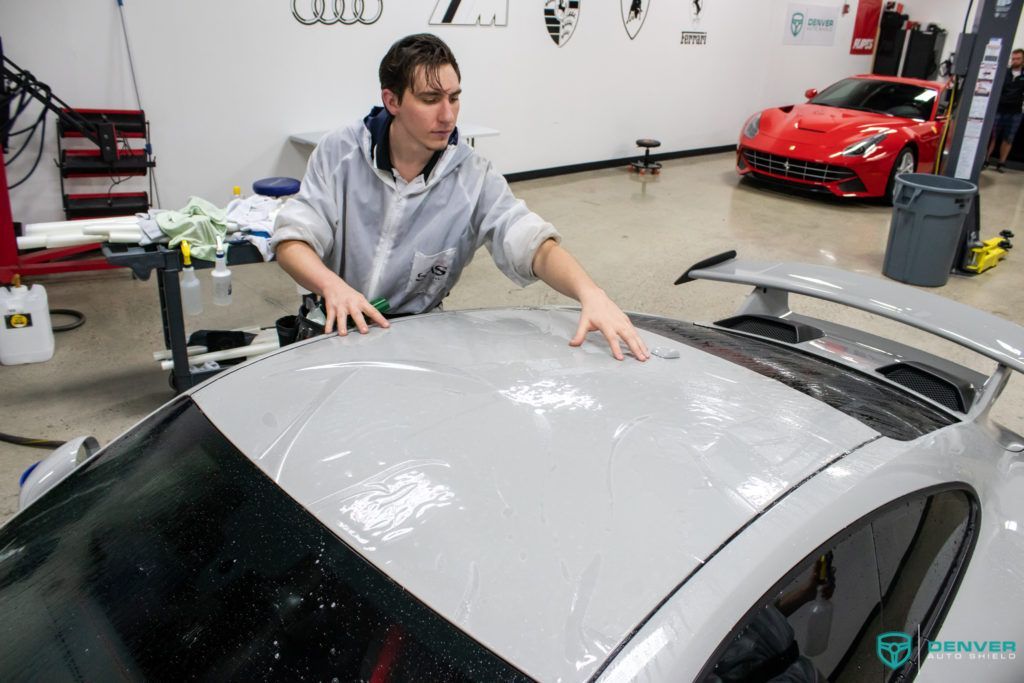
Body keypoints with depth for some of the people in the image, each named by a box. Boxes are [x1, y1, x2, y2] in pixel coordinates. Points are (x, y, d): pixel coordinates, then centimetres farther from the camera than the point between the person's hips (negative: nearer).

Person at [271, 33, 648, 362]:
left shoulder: (474, 177, -10)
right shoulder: (339, 153, -8)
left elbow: (533, 245, -20)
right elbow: (291, 240, -11)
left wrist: (589, 293, -40)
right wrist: (333, 286, -33)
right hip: (336, 324, 0)